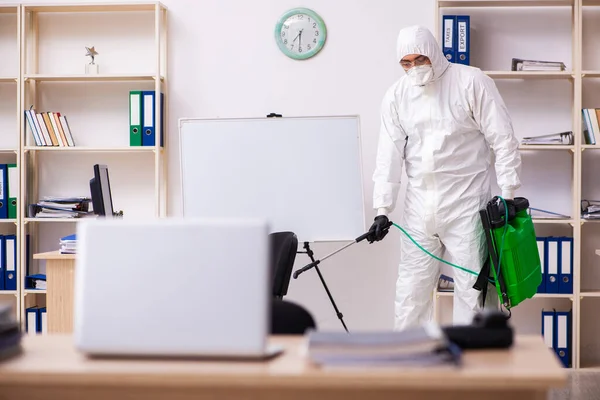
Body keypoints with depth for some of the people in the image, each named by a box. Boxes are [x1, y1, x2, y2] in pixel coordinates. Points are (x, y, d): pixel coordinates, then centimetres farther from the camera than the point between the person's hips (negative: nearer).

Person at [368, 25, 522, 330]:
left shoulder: (472, 82, -7)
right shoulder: (396, 95, 6)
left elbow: (504, 140, -6)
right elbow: (390, 154, 5)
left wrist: (507, 194, -10)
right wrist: (382, 209, -1)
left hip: (466, 204, -4)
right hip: (419, 208, 4)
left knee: (472, 286, 0)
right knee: (411, 287, 8)